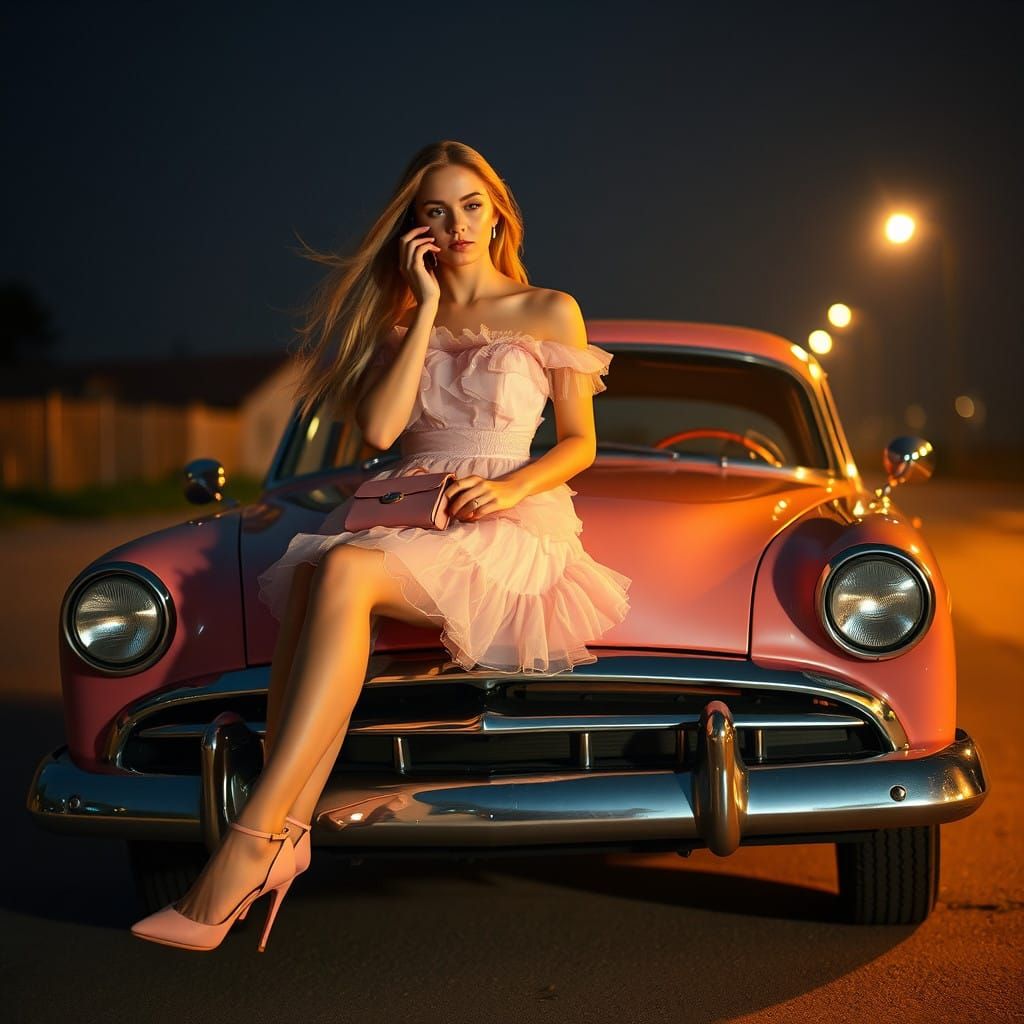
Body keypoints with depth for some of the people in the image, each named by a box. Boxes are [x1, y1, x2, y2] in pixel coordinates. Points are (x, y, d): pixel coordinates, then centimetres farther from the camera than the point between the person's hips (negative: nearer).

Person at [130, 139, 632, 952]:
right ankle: (287, 833, -41)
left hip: (510, 521, -4)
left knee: (344, 574, -36)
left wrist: (510, 488, -11)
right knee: (310, 576, -34)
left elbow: (581, 443, 9)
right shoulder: (401, 315, 19)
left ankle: (249, 846, -41)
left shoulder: (550, 312, 10)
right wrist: (427, 309, 2)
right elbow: (379, 429, 2)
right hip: (401, 511, 4)